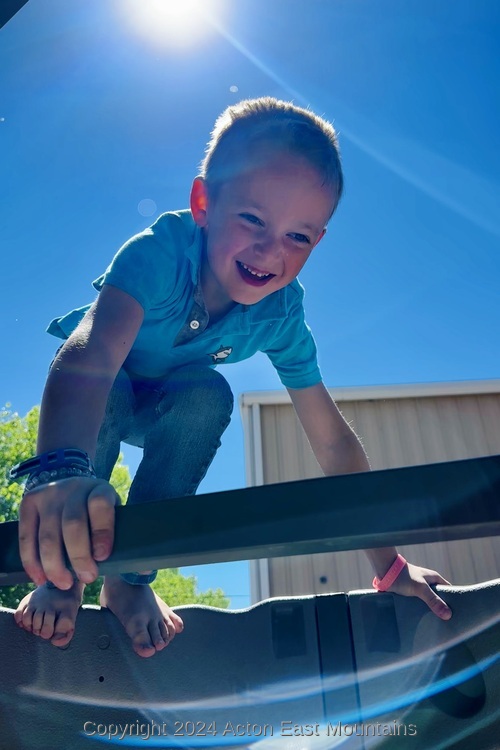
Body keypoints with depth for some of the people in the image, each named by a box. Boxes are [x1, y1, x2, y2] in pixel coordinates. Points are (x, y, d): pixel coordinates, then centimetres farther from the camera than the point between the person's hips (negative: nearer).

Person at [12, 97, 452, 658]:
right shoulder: (163, 252, -36)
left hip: (164, 408, 3)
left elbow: (332, 440, -20)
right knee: (107, 395, -36)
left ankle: (130, 578, -13)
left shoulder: (281, 314, -24)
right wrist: (60, 469, -74)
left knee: (209, 396, -30)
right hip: (95, 398, -2)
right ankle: (60, 576, -13)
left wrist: (389, 566, -18)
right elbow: (94, 350, -53)